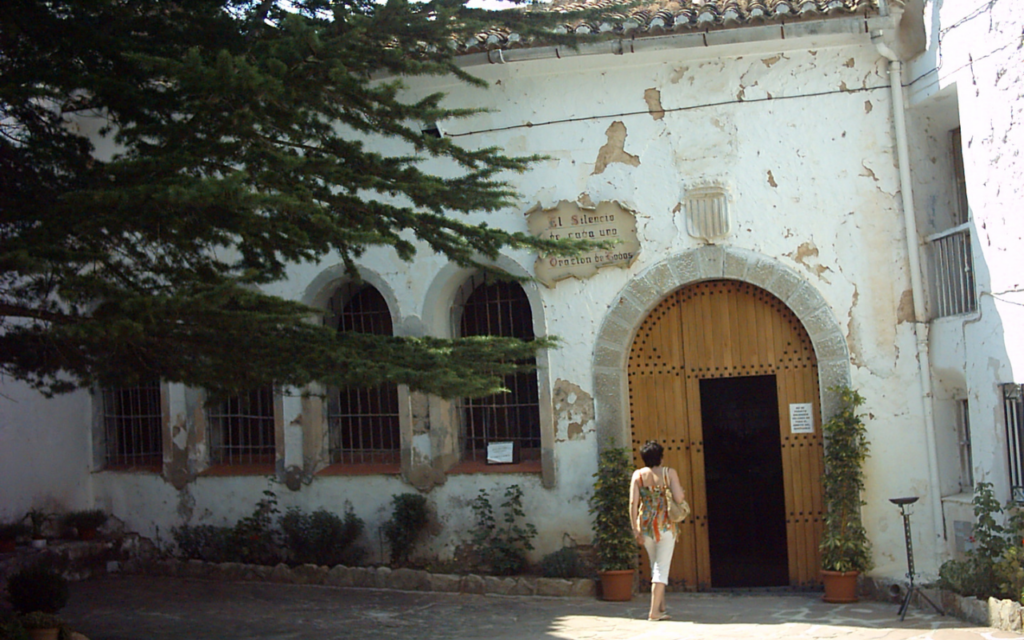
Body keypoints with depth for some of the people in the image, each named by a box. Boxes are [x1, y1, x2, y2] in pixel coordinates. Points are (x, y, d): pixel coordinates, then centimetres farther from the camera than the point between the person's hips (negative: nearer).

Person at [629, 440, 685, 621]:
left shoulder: (638, 475, 1)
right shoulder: (669, 473, -4)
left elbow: (633, 503, -5)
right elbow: (679, 498, -12)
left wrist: (635, 529, -2)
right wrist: (682, 490, 11)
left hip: (645, 524, 3)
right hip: (665, 524, -3)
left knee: (655, 565, 20)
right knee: (662, 567, 0)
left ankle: (661, 605, 27)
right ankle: (655, 611, -6)